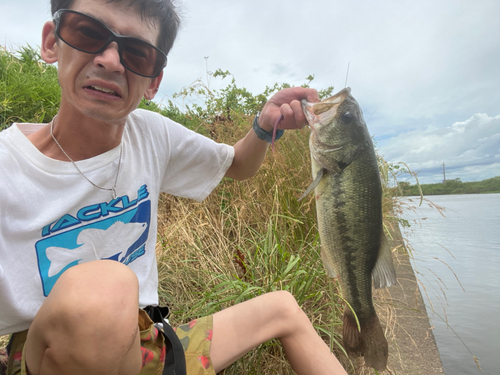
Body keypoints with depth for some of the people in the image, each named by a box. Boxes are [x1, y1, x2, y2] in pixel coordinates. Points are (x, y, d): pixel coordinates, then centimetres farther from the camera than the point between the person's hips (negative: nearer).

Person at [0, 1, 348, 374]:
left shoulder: (151, 134, -7)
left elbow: (238, 166, 5)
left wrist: (265, 125, -14)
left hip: (144, 344, 4)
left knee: (284, 308, 5)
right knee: (100, 288, -37)